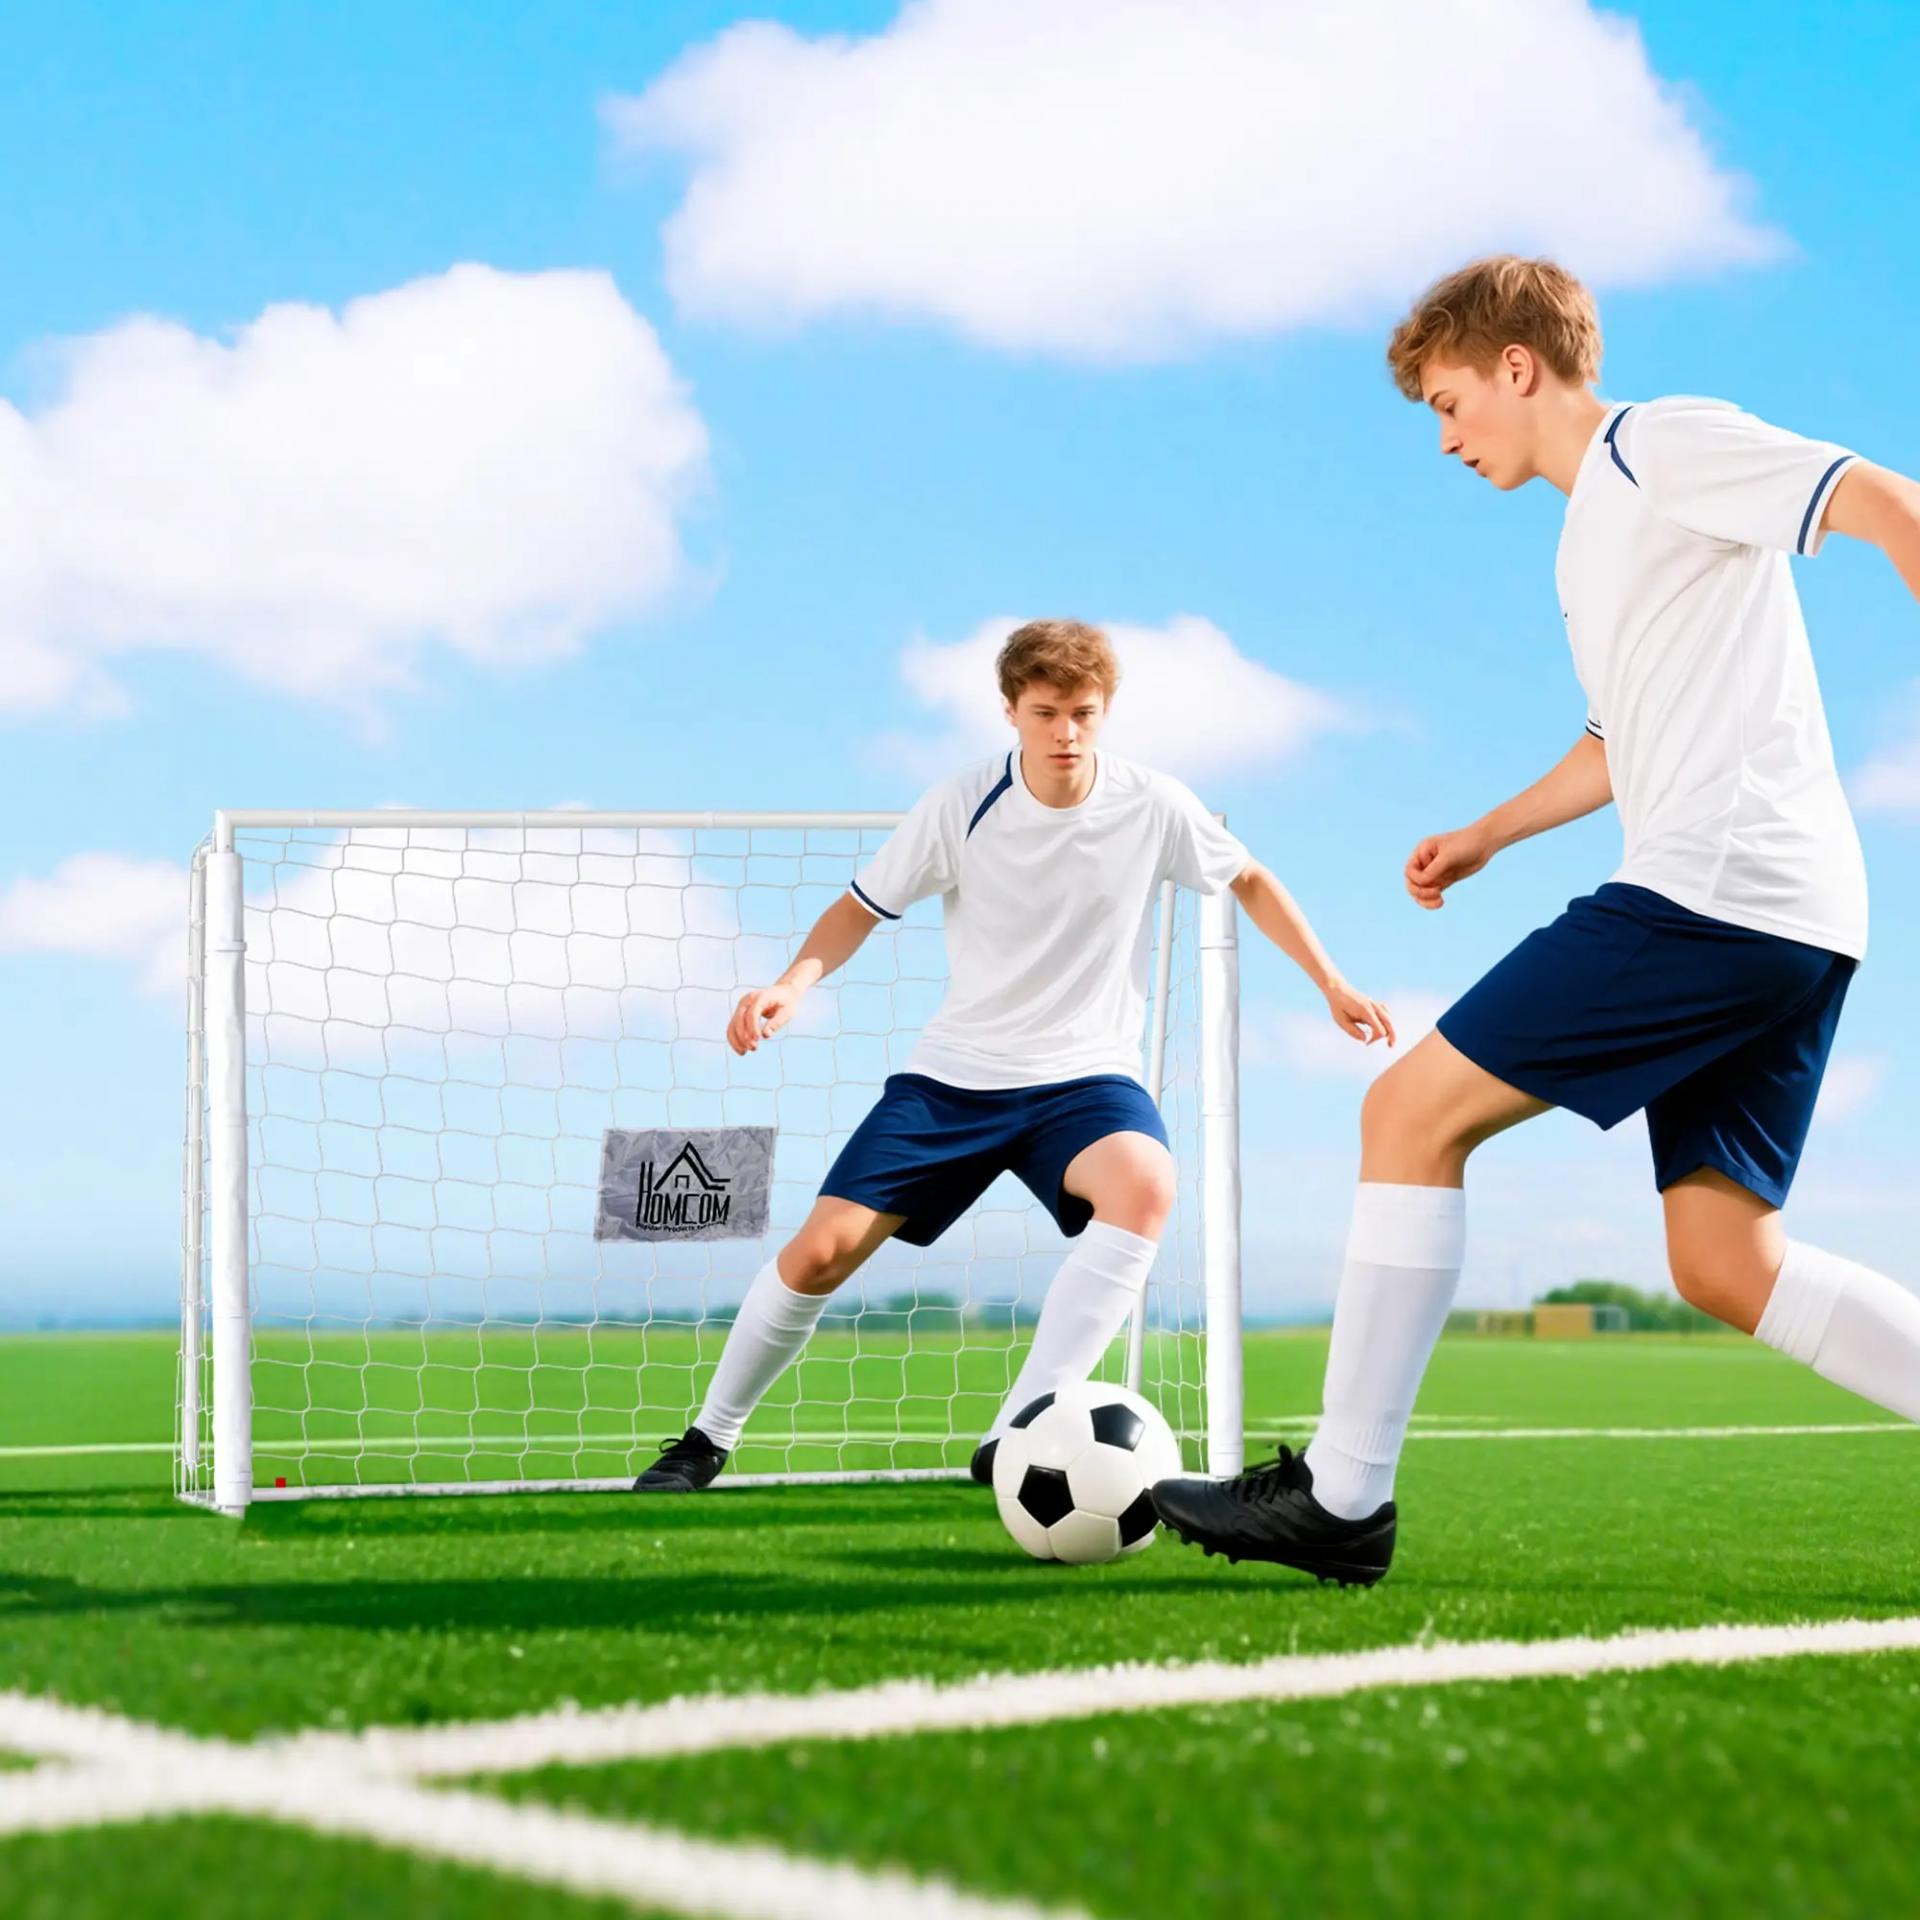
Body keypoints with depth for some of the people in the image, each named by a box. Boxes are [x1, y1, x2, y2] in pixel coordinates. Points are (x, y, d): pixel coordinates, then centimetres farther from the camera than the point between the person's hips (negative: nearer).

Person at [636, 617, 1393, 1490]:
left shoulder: (1153, 806, -7)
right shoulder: (961, 806, -9)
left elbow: (1249, 881, 10)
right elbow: (862, 908, 0)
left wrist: (1331, 983, 8)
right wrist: (793, 981, -19)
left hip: (1084, 1074, -1)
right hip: (953, 1071, 1)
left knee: (1145, 1186, -35)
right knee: (822, 1247, -9)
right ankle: (709, 1438, 16)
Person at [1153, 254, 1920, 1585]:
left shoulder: (1665, 445, -2)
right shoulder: (1592, 539, 28)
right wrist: (1488, 835, 36)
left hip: (1715, 881, -10)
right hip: (1789, 925, 10)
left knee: (1414, 1111, -8)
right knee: (1725, 1267, 6)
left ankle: (1340, 1499, -7)